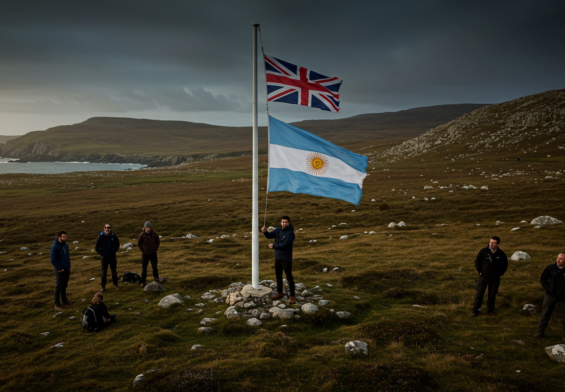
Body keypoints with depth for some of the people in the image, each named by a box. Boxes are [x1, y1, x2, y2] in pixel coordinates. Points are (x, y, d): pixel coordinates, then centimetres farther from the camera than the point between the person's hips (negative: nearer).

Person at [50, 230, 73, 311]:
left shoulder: (65, 244, 5)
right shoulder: (55, 247, -19)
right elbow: (53, 260, -19)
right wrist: (60, 269, -16)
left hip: (67, 269, 7)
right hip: (60, 270, -7)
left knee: (64, 286, 19)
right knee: (58, 287, 0)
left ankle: (64, 300, 33)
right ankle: (57, 305, 7)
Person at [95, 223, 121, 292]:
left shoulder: (113, 236, -4)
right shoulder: (101, 237, -9)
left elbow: (117, 245, 12)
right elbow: (97, 247, -1)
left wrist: (114, 251, 1)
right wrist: (101, 254, -7)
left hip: (112, 257, 2)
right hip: (104, 257, -2)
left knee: (114, 271, 12)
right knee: (103, 272, 5)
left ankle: (115, 284, 27)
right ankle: (102, 286, 15)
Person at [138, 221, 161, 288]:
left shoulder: (155, 234, -7)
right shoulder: (142, 235, -11)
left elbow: (158, 242, 8)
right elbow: (139, 244, 1)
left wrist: (155, 249, 1)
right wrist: (143, 250, -4)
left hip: (153, 254, 2)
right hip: (145, 254, -1)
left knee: (154, 267, 13)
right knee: (144, 268, 1)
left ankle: (156, 277, 34)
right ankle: (143, 281, 8)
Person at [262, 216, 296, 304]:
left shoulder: (290, 233, -18)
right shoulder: (278, 230, 3)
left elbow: (284, 245, -25)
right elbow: (269, 235, -2)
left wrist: (273, 246, -16)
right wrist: (265, 231, -23)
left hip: (286, 259, -7)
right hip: (277, 257, 7)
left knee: (289, 276, -1)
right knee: (278, 275, 16)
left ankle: (292, 296, 8)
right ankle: (280, 293, 31)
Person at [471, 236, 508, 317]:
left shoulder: (501, 254, -5)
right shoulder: (483, 251, -9)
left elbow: (505, 265, 10)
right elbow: (477, 261, 2)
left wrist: (499, 274, 3)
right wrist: (480, 271, -3)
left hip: (495, 279, 1)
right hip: (483, 277, -1)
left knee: (492, 295, 10)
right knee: (479, 294, 2)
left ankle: (490, 310, 25)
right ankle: (475, 310, 11)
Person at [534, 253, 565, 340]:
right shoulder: (550, 268, -5)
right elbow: (543, 278, 7)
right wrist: (547, 288, -3)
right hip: (550, 296, 2)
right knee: (545, 314, 11)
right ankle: (541, 331, 22)